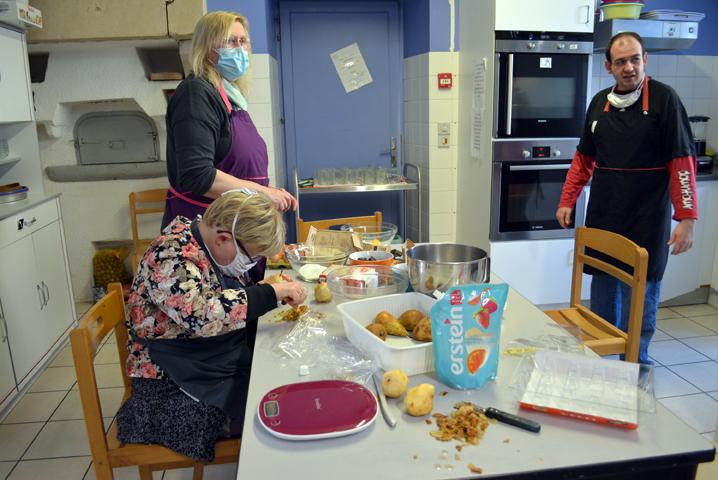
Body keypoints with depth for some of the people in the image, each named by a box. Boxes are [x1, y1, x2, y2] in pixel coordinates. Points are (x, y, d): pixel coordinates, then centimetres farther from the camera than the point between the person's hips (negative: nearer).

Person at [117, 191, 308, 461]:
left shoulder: (215, 246, 1)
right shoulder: (170, 257, -24)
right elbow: (202, 314, -39)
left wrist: (274, 292, -5)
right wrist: (271, 293, -29)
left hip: (221, 363, 8)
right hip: (175, 386, -8)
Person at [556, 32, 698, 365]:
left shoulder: (663, 98, -5)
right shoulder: (599, 102, 9)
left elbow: (682, 162, -9)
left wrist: (686, 218, -14)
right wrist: (567, 201, 11)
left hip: (646, 216, -4)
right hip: (603, 213, 5)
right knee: (603, 284, 14)